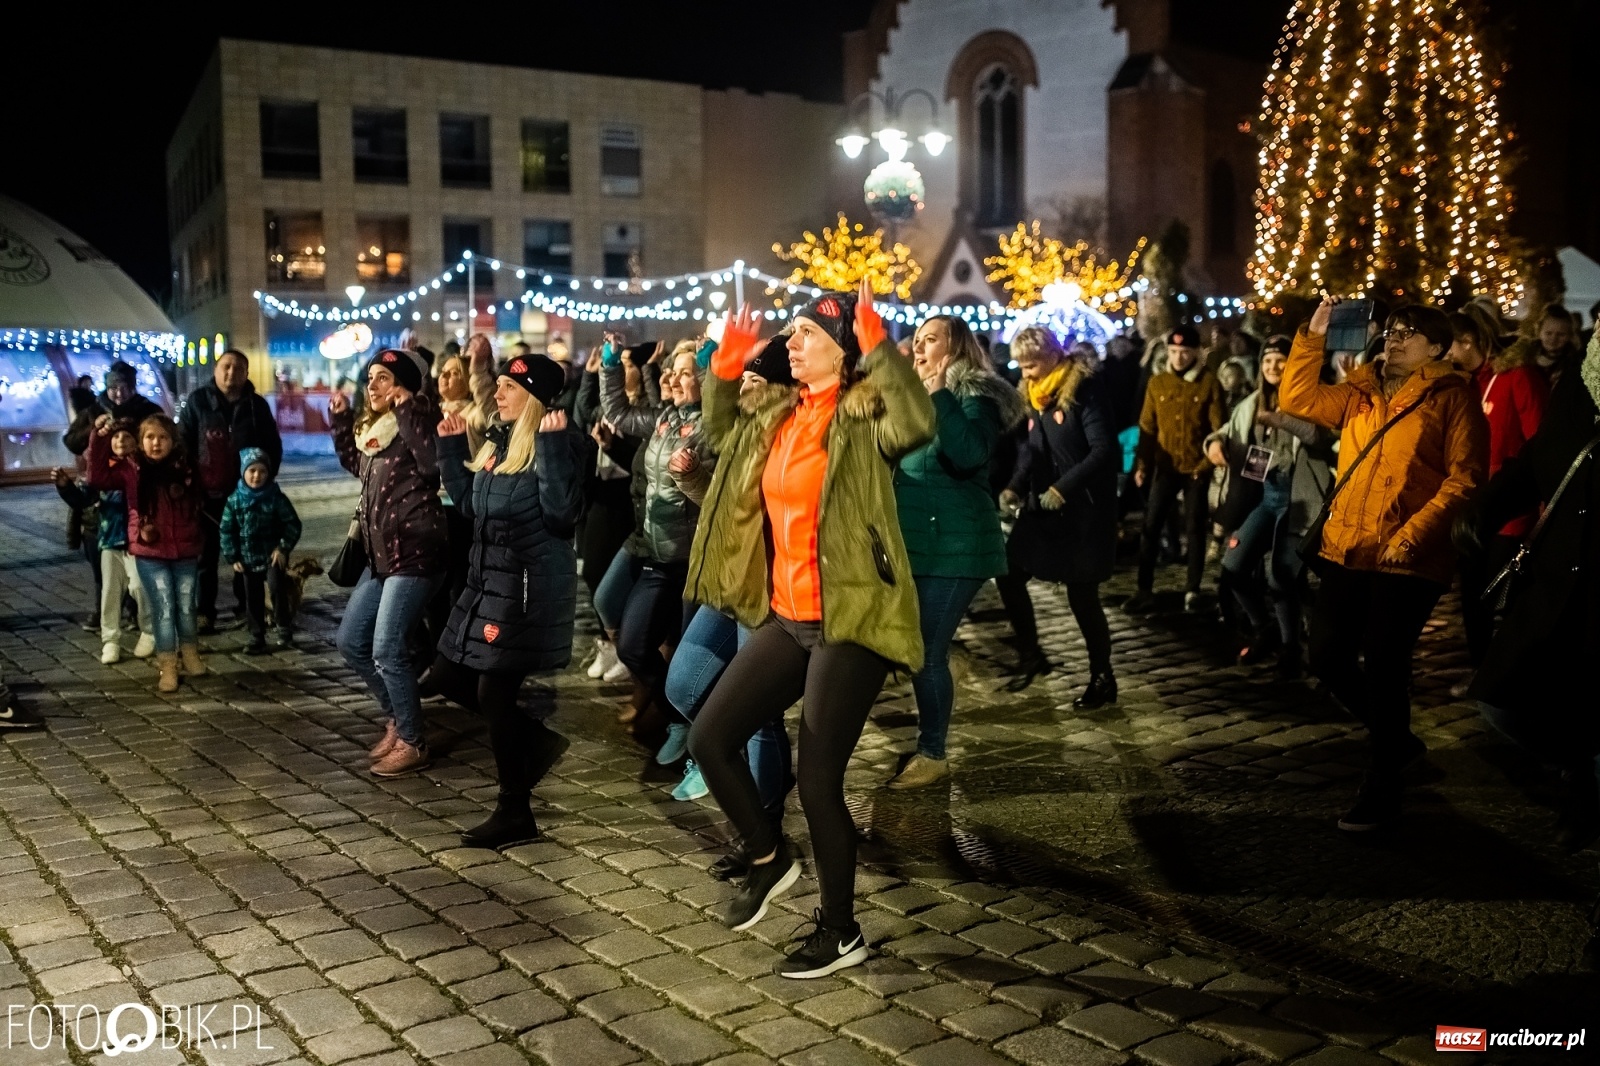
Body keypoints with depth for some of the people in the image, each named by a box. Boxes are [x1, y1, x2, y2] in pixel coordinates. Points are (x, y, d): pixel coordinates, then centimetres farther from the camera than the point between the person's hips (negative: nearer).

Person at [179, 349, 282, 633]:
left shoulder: (257, 405, 4)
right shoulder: (198, 401, -1)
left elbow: (273, 447, 9)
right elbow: (183, 443, -1)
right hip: (207, 494, -1)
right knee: (206, 556, 4)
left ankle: (246, 607, 19)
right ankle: (205, 613, 8)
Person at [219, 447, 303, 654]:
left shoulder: (276, 498, -7)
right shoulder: (235, 500, -1)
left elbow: (293, 524, -4)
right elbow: (227, 530, 4)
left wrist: (283, 548, -12)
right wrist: (232, 557, 0)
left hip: (273, 556, -3)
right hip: (248, 558, 3)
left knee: (275, 587, -24)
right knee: (253, 599, 9)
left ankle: (283, 626, -7)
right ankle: (257, 638, 19)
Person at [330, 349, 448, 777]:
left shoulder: (416, 422, -12)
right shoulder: (373, 428, 13)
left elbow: (434, 464, -32)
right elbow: (355, 464, 31)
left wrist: (406, 410, -28)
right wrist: (341, 419, 20)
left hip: (414, 555, -10)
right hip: (381, 556, 10)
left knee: (387, 651, -10)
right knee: (351, 642, 15)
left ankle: (412, 742, 6)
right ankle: (396, 717, 30)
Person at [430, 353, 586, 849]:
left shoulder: (557, 441, -14)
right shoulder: (498, 440, 11)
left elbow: (561, 515, -26)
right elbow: (469, 505, 18)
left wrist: (550, 445, -30)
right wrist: (451, 446, 14)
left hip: (530, 585, -9)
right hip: (487, 579, 9)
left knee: (494, 691, -4)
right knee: (448, 674, 13)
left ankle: (515, 815, 11)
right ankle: (536, 739, 27)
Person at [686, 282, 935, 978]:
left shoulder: (863, 416, -11)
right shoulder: (779, 415, 11)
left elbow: (917, 425, -34)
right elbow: (721, 431, 30)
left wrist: (881, 347, -32)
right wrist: (726, 366, 17)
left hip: (849, 623, -8)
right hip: (787, 619, 8)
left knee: (817, 781, -2)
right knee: (710, 738, 8)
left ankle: (841, 933, 19)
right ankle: (767, 857, 32)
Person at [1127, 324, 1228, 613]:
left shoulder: (1209, 382, -4)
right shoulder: (1157, 383, 3)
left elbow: (1219, 427, -4)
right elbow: (1147, 427, 5)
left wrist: (1208, 462, -10)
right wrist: (1142, 464, 0)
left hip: (1196, 468, -2)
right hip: (1165, 467, 2)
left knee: (1195, 528, 7)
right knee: (1151, 526, 0)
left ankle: (1193, 590, 16)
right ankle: (1145, 590, 7)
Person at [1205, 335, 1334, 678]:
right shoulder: (1251, 403, 13)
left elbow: (1318, 434, -24)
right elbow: (1228, 431, 16)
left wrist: (1274, 418, -31)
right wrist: (1216, 442, -8)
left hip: (1296, 497, -5)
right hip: (1264, 494, 5)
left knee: (1282, 578, -2)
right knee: (1233, 568, -4)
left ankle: (1291, 648, 19)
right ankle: (1264, 628, 21)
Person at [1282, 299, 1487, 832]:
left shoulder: (1451, 397, -2)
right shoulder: (1359, 394, 16)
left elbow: (1464, 477, -9)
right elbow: (1297, 398, 11)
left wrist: (1411, 535, -18)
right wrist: (1313, 334, 4)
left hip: (1407, 561, -6)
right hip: (1344, 551, 6)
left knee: (1381, 667, -5)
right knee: (1328, 659, 7)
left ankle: (1384, 786, 13)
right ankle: (1396, 740, 32)